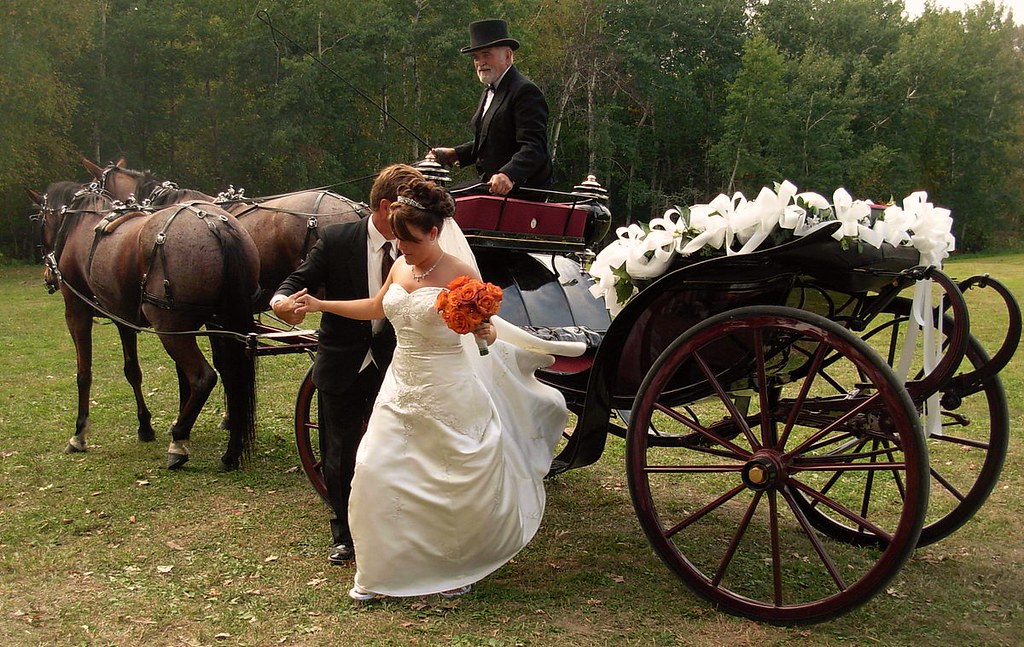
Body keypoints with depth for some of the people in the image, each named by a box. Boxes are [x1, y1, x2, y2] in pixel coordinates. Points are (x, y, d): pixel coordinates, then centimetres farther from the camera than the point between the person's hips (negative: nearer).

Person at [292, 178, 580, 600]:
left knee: (459, 481, 4)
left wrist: (487, 332, -32)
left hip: (447, 393, -6)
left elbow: (487, 326, -9)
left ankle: (458, 568, 29)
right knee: (376, 471, 3)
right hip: (402, 387, 6)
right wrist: (320, 305, 20)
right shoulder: (401, 267, 5)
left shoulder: (461, 274, -14)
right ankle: (381, 570, 20)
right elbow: (376, 308, 21)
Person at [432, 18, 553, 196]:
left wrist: (509, 175, -39)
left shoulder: (525, 91, -14)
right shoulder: (490, 90, 18)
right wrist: (455, 154, 14)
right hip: (490, 185, 9)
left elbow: (534, 147, -23)